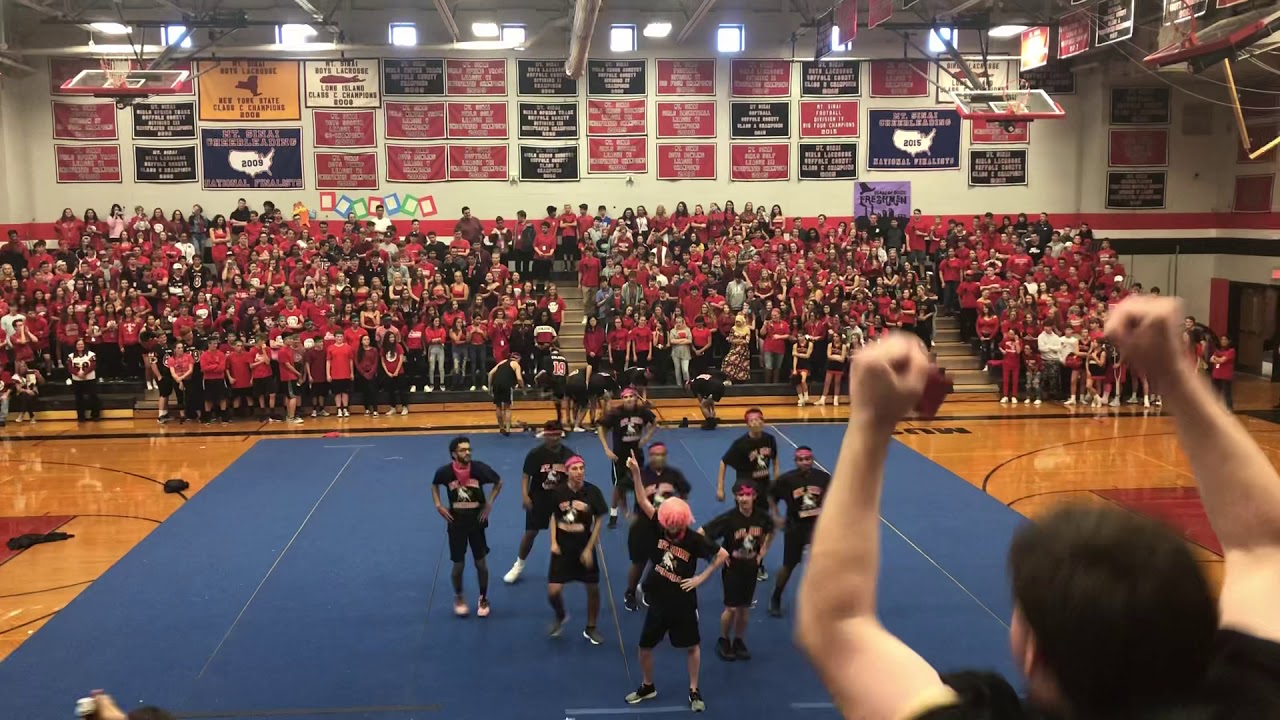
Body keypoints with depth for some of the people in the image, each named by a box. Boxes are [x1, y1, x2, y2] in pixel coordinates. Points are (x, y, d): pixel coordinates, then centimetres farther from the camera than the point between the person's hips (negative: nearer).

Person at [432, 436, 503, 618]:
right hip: (456, 523, 0)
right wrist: (438, 505, -3)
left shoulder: (479, 468, -17)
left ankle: (483, 599, 29)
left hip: (477, 521, 0)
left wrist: (489, 504, -6)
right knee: (458, 565, 7)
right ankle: (459, 597, 33)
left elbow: (498, 483, 1)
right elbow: (435, 486, 9)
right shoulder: (445, 472, -15)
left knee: (481, 563, 8)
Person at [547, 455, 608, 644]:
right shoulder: (558, 492, -8)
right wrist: (553, 542, -2)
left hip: (584, 546, 0)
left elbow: (599, 521, -5)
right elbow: (554, 517, 7)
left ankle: (590, 628, 29)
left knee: (593, 588, 8)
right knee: (553, 591, -5)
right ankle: (560, 616, 28)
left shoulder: (593, 492, -13)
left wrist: (589, 548, -8)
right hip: (562, 546, 0)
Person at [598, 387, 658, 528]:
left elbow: (655, 422, 8)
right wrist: (607, 450, -15)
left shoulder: (642, 411, -11)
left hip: (636, 451, 3)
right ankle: (613, 514, 17)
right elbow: (602, 429, -10)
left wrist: (646, 438, -3)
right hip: (620, 453, -3)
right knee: (620, 484, 2)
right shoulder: (615, 413, -20)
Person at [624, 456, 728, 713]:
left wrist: (701, 577, -11)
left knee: (692, 646, 11)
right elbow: (643, 501, -14)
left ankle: (694, 692, 28)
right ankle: (647, 687, 33)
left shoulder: (694, 540, -17)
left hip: (683, 602, -3)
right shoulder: (660, 527, -9)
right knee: (645, 646, 11)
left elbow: (723, 554, -10)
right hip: (658, 600, 3)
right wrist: (636, 472, -26)